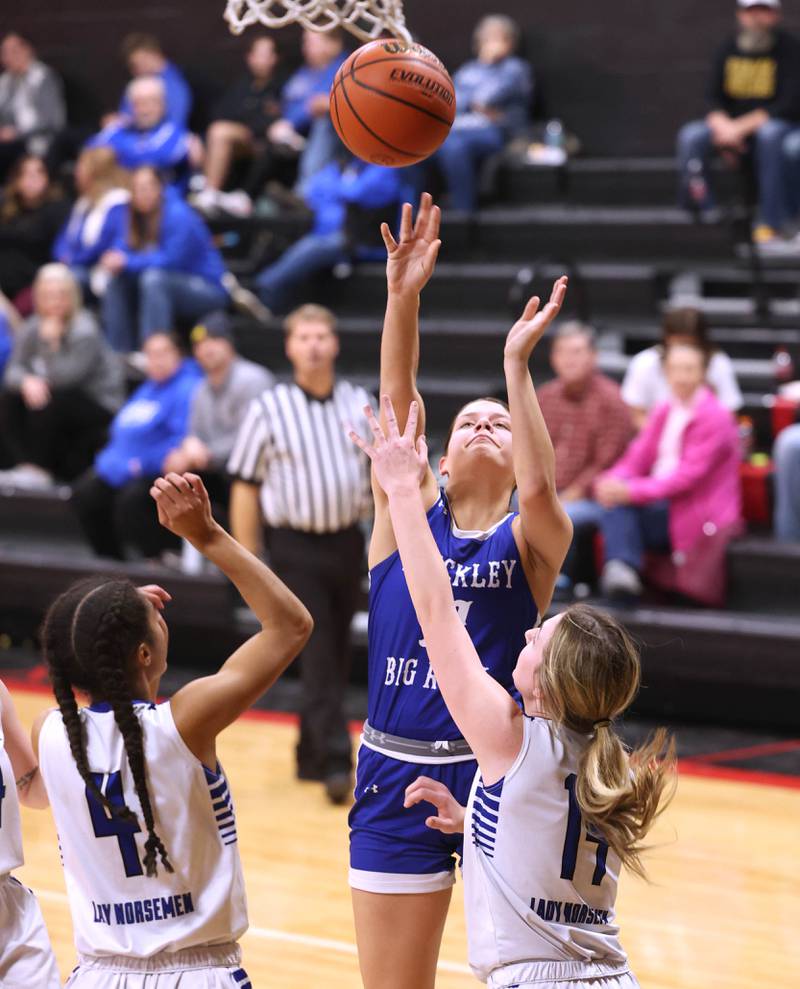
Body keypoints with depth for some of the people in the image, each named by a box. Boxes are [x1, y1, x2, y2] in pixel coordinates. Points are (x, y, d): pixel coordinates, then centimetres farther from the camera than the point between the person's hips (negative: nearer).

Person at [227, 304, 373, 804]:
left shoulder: (358, 402, 4)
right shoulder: (269, 410, -6)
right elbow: (246, 486, -3)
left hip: (347, 541, 4)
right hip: (296, 545, -4)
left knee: (336, 656, 11)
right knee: (317, 658, -9)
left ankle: (312, 756, 24)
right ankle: (336, 762, -12)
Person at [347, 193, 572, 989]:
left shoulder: (529, 540, 0)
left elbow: (537, 489, -24)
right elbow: (397, 400, -9)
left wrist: (516, 365, -24)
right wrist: (403, 296, -22)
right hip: (396, 774, 2)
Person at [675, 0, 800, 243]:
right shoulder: (729, 50, 4)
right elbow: (714, 99, 5)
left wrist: (741, 127, -23)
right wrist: (722, 125, -19)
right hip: (732, 126, 4)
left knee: (771, 133, -38)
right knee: (691, 135, -20)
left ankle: (771, 223, -33)